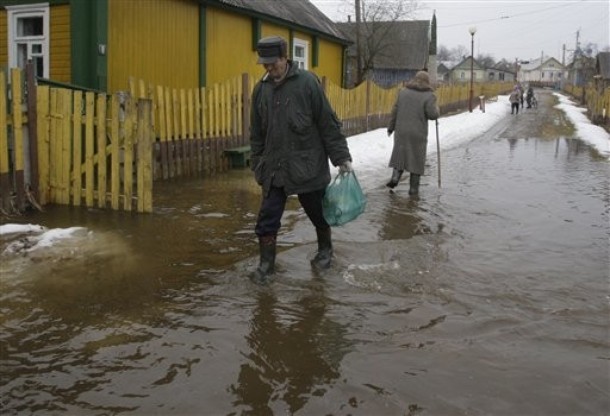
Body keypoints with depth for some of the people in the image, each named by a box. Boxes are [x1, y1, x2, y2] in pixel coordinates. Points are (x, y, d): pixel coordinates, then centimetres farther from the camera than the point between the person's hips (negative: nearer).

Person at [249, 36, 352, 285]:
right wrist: (257, 163, 14)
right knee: (267, 218, 1)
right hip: (274, 168, 4)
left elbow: (329, 124, -8)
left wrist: (341, 157, -8)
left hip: (308, 166, -3)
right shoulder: (261, 89, 4)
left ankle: (325, 250, 38)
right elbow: (257, 133, 13)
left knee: (318, 213, 13)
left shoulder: (308, 83, -11)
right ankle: (266, 264, 15)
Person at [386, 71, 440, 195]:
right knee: (416, 159, 7)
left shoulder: (403, 91, 4)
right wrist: (436, 109, 8)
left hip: (402, 131, 3)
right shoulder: (428, 95, -7)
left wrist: (391, 128, 13)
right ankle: (413, 187, 8)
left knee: (400, 154, 19)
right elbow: (433, 115, -14)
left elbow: (395, 111, 4)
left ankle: (395, 176, -1)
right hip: (418, 133, -2)